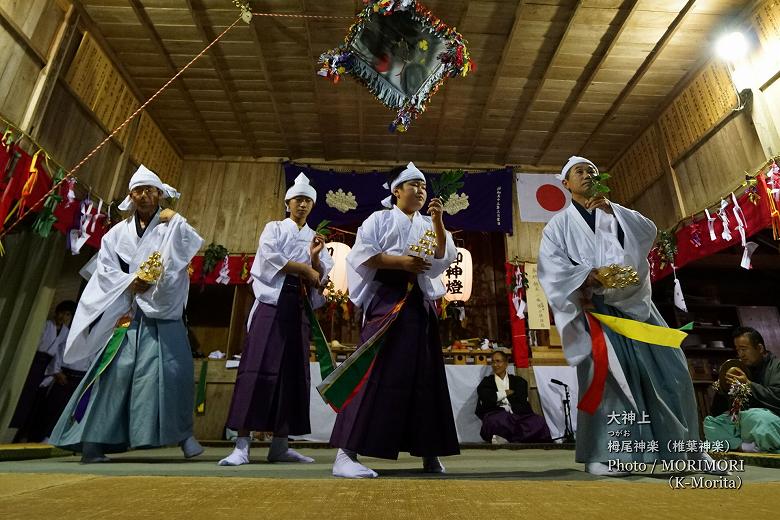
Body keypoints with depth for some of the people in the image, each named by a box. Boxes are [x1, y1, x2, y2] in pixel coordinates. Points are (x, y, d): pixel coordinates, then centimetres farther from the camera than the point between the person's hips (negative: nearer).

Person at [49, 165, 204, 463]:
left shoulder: (171, 228, 10)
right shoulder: (118, 233, 15)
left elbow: (194, 246, -9)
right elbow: (104, 268, 7)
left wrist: (175, 220, -12)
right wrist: (130, 283, -8)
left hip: (164, 314, -1)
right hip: (128, 312, 2)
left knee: (173, 370, -9)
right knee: (116, 370, -3)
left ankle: (183, 434, -1)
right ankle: (92, 441, 6)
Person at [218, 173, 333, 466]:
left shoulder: (315, 238, 20)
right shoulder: (274, 228, 11)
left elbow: (321, 278, 9)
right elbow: (269, 258, -8)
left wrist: (315, 257, -10)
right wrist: (305, 269, -5)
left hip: (299, 307, 4)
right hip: (273, 302, -4)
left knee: (293, 371, -1)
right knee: (259, 366, -12)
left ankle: (279, 445, 4)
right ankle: (242, 445, -9)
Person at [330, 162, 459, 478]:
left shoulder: (428, 226, 19)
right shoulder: (379, 219, 6)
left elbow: (444, 257, 3)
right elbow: (362, 254, -7)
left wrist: (438, 222, -9)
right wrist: (402, 262, -14)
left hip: (420, 304, 5)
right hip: (386, 298, -5)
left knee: (423, 373, 4)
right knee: (376, 370, -13)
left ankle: (428, 452, 13)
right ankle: (346, 453, -10)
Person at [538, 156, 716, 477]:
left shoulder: (615, 213, 21)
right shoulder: (559, 224, 9)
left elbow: (649, 231, 2)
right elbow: (550, 265, -5)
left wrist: (612, 210, -11)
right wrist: (584, 276, -21)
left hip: (634, 301, 4)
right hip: (596, 305, -4)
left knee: (668, 369, 3)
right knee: (605, 375, -12)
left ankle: (683, 445, 19)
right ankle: (601, 454, -7)